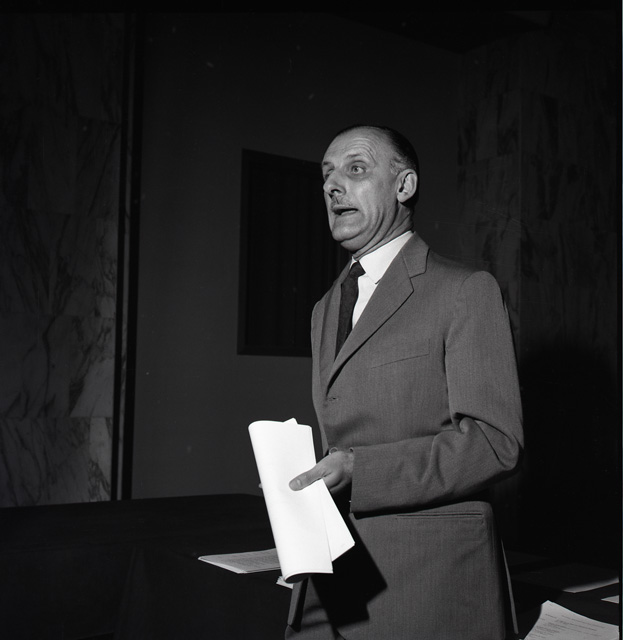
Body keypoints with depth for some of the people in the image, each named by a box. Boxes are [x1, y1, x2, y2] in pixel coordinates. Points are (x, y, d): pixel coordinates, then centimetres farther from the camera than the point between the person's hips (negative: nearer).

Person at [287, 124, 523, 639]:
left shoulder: (466, 292, -6)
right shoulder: (326, 309, 16)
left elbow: (494, 441, -14)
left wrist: (358, 470, -21)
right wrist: (306, 487, 1)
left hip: (429, 579, -6)